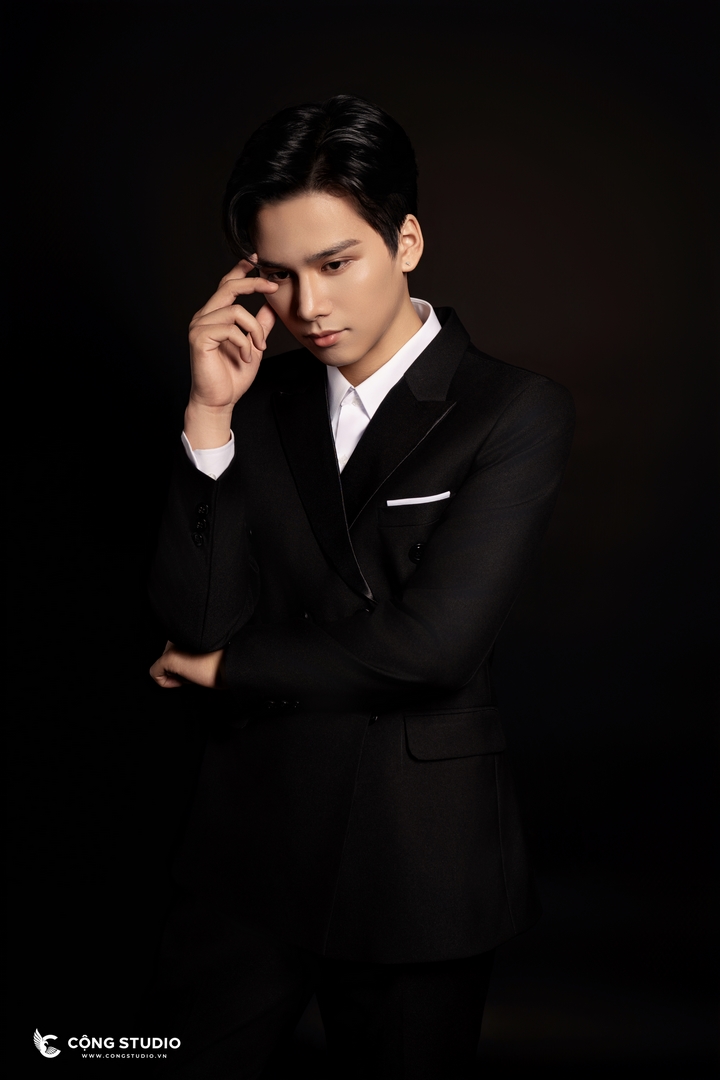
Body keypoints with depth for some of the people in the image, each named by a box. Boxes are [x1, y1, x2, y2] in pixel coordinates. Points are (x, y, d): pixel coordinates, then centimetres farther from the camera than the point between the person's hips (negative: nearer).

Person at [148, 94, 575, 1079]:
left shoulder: (518, 413, -10)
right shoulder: (263, 400, 3)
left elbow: (431, 643, -19)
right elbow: (193, 622, -5)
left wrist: (227, 664, -6)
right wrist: (210, 417, -14)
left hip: (419, 860, -3)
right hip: (250, 848, 3)